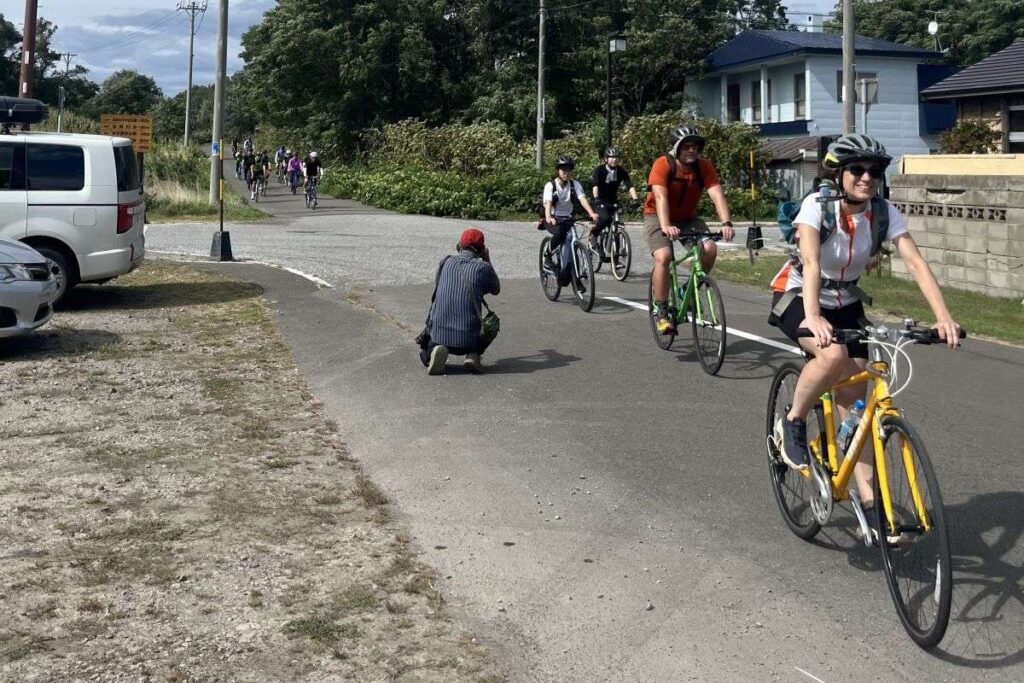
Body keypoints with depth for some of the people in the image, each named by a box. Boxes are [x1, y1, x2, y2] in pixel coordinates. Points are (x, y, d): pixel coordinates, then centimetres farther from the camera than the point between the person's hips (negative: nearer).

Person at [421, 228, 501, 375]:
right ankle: (473, 354, 3)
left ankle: (435, 351, -7)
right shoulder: (483, 267, -3)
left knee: (425, 355, 31)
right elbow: (496, 290, 17)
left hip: (438, 334, 1)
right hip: (469, 338, -1)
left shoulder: (446, 262, 5)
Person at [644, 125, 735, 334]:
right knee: (663, 257, -27)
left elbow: (717, 194, -25)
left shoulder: (703, 167, -14)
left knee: (710, 249, -20)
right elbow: (660, 197, -36)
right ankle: (662, 313, -15)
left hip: (687, 218, 4)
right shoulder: (663, 165, -24)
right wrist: (665, 226, -51)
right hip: (658, 217, -4)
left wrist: (726, 223, -41)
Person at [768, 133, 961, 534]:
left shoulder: (883, 212, -13)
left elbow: (916, 263, -22)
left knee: (854, 401, -4)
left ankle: (869, 500, 2)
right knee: (833, 355, -36)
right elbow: (811, 262, -37)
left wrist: (943, 316, -36)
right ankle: (793, 424, -11)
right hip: (796, 298, -4)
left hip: (846, 305, 4)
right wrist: (813, 318, -52)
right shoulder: (817, 206, -23)